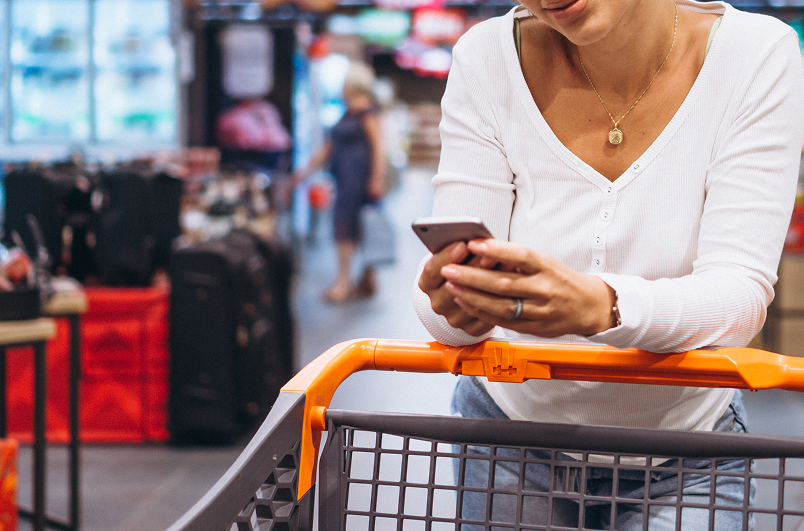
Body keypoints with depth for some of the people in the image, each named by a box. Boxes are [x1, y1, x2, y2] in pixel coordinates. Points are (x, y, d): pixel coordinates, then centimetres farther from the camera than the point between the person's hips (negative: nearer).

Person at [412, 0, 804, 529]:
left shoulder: (759, 56, -19)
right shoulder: (488, 58, -17)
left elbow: (741, 291, -27)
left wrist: (599, 305, -48)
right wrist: (450, 301, -46)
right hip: (512, 424, 1)